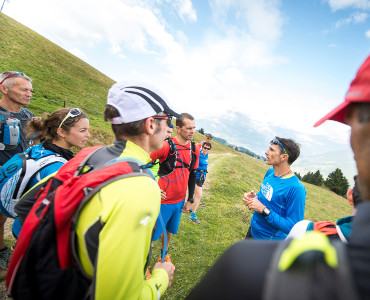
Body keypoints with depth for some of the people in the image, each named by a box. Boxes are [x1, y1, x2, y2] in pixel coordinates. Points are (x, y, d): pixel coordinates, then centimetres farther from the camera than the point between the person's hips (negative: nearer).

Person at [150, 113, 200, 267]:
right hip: (164, 200, -5)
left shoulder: (195, 149, 0)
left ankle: (164, 254, 49)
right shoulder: (166, 146, -19)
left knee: (169, 230, 24)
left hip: (180, 200, 6)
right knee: (153, 232, 9)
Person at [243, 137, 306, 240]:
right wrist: (253, 197, -10)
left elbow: (293, 228, -25)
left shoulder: (296, 188, -27)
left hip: (270, 239, -6)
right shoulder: (270, 173, -3)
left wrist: (263, 209, -29)